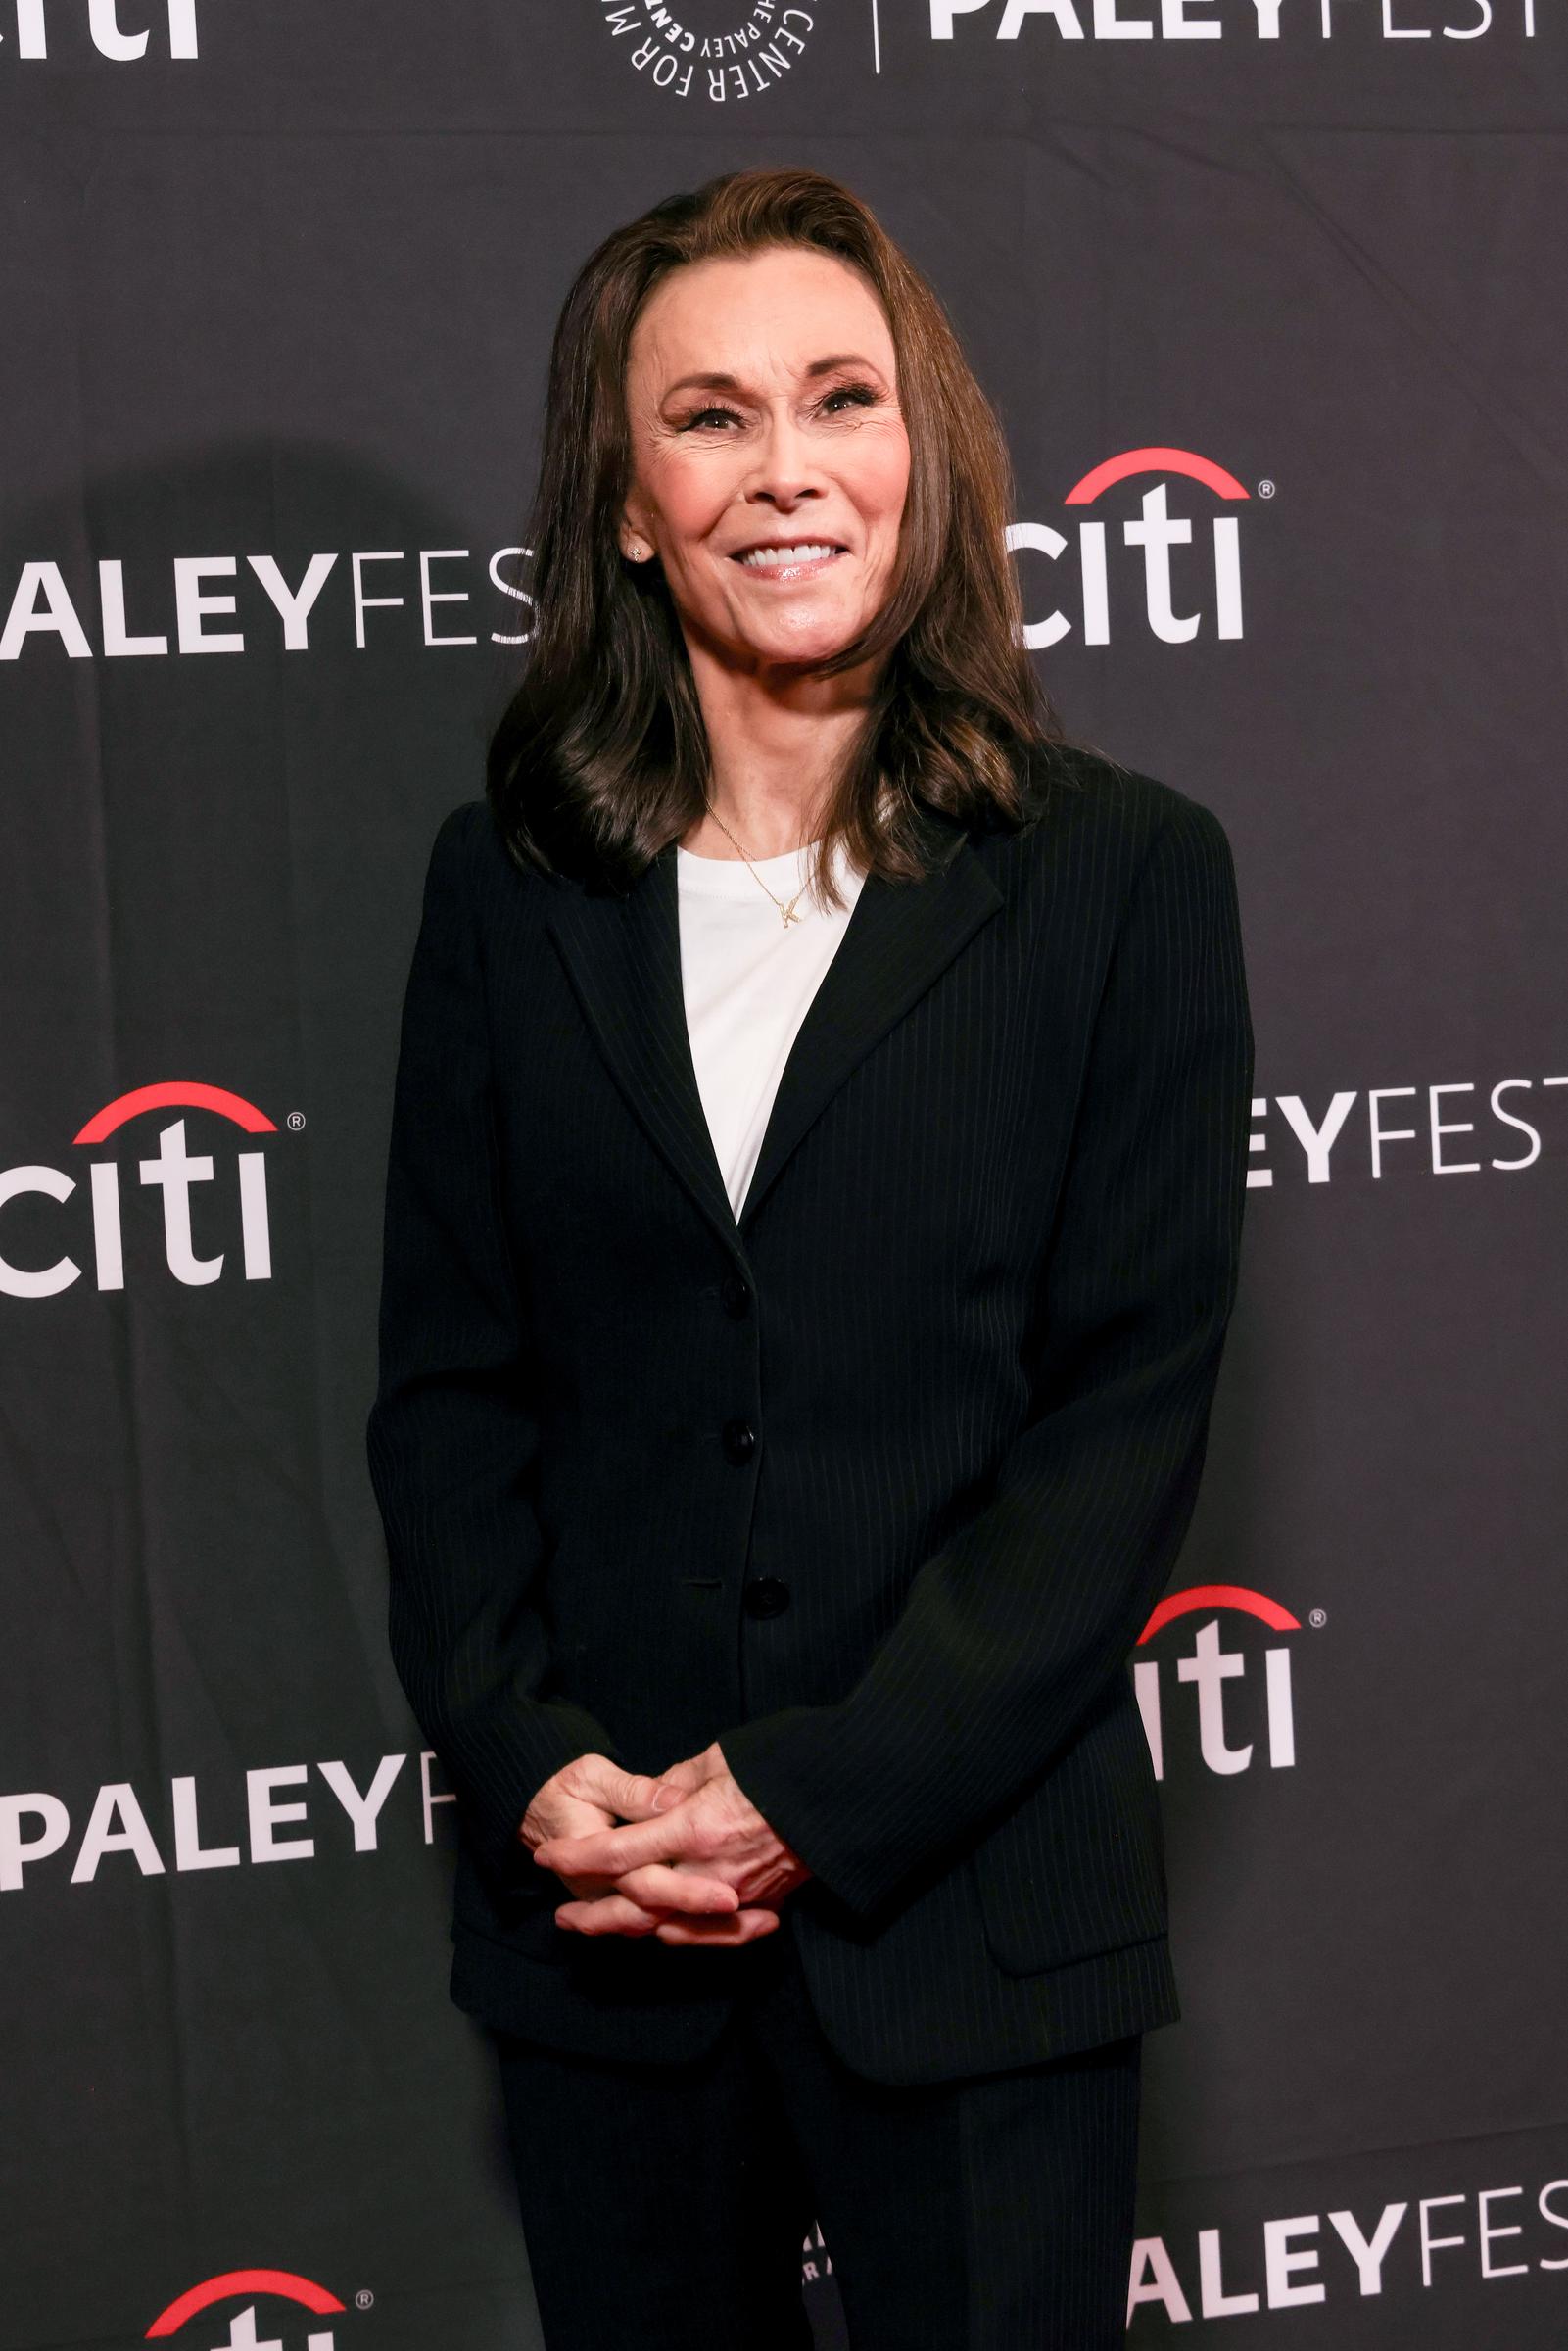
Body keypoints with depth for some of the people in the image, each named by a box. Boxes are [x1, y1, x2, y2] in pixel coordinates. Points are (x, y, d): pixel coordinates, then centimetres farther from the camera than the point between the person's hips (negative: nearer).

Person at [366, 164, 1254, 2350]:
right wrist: (533, 1764, -9)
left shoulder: (1124, 872, -3)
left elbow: (1132, 1406, -7)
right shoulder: (510, 879, 4)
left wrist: (821, 1798, -13)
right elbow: (446, 1378, 5)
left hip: (971, 1900, -2)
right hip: (597, 1909, 2)